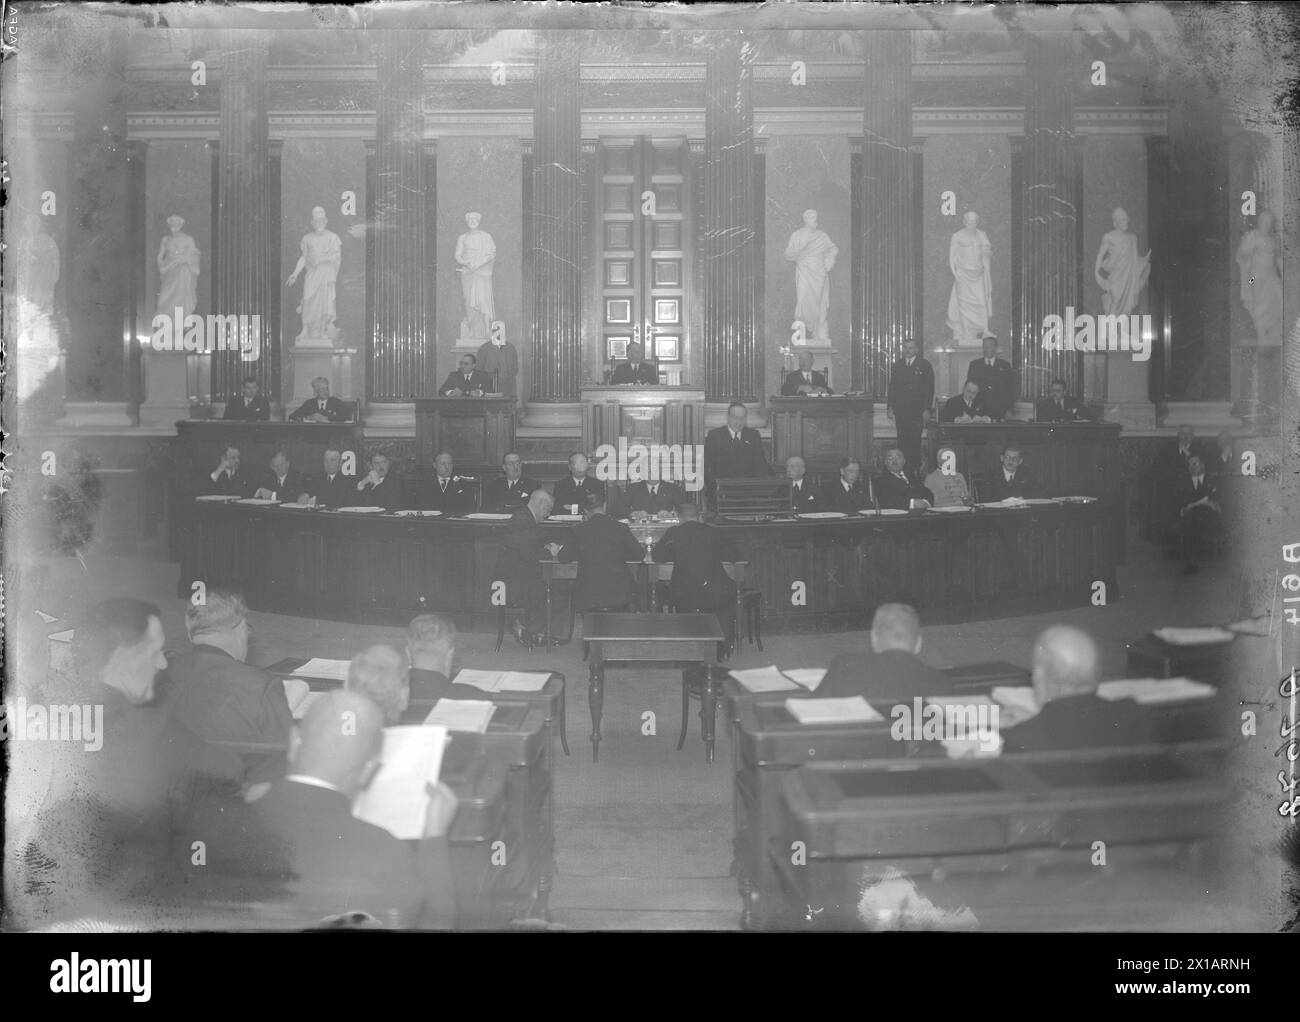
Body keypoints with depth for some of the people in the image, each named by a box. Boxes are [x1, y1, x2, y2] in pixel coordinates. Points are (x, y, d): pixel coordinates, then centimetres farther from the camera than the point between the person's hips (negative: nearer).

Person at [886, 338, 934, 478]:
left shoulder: (925, 366, 4)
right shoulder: (897, 365, 14)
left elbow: (929, 388, 1)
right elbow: (892, 386, 14)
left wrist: (927, 409, -6)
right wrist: (890, 407, 5)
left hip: (917, 410, -3)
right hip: (900, 410, 3)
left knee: (915, 440, -7)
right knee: (902, 440, -1)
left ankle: (915, 469, -3)